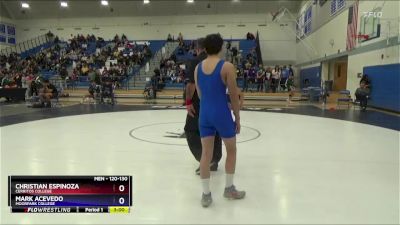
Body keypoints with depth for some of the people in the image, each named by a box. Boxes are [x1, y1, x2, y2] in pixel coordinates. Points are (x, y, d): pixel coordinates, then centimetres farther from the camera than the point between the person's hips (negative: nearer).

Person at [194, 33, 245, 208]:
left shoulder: (197, 68, 5)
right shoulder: (227, 67, -11)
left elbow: (200, 94, 12)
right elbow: (234, 95, -8)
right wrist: (237, 118, 2)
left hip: (204, 113, 5)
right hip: (221, 113, -4)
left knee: (206, 153, 9)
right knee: (231, 150, 16)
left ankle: (206, 194, 15)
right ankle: (229, 189, 27)